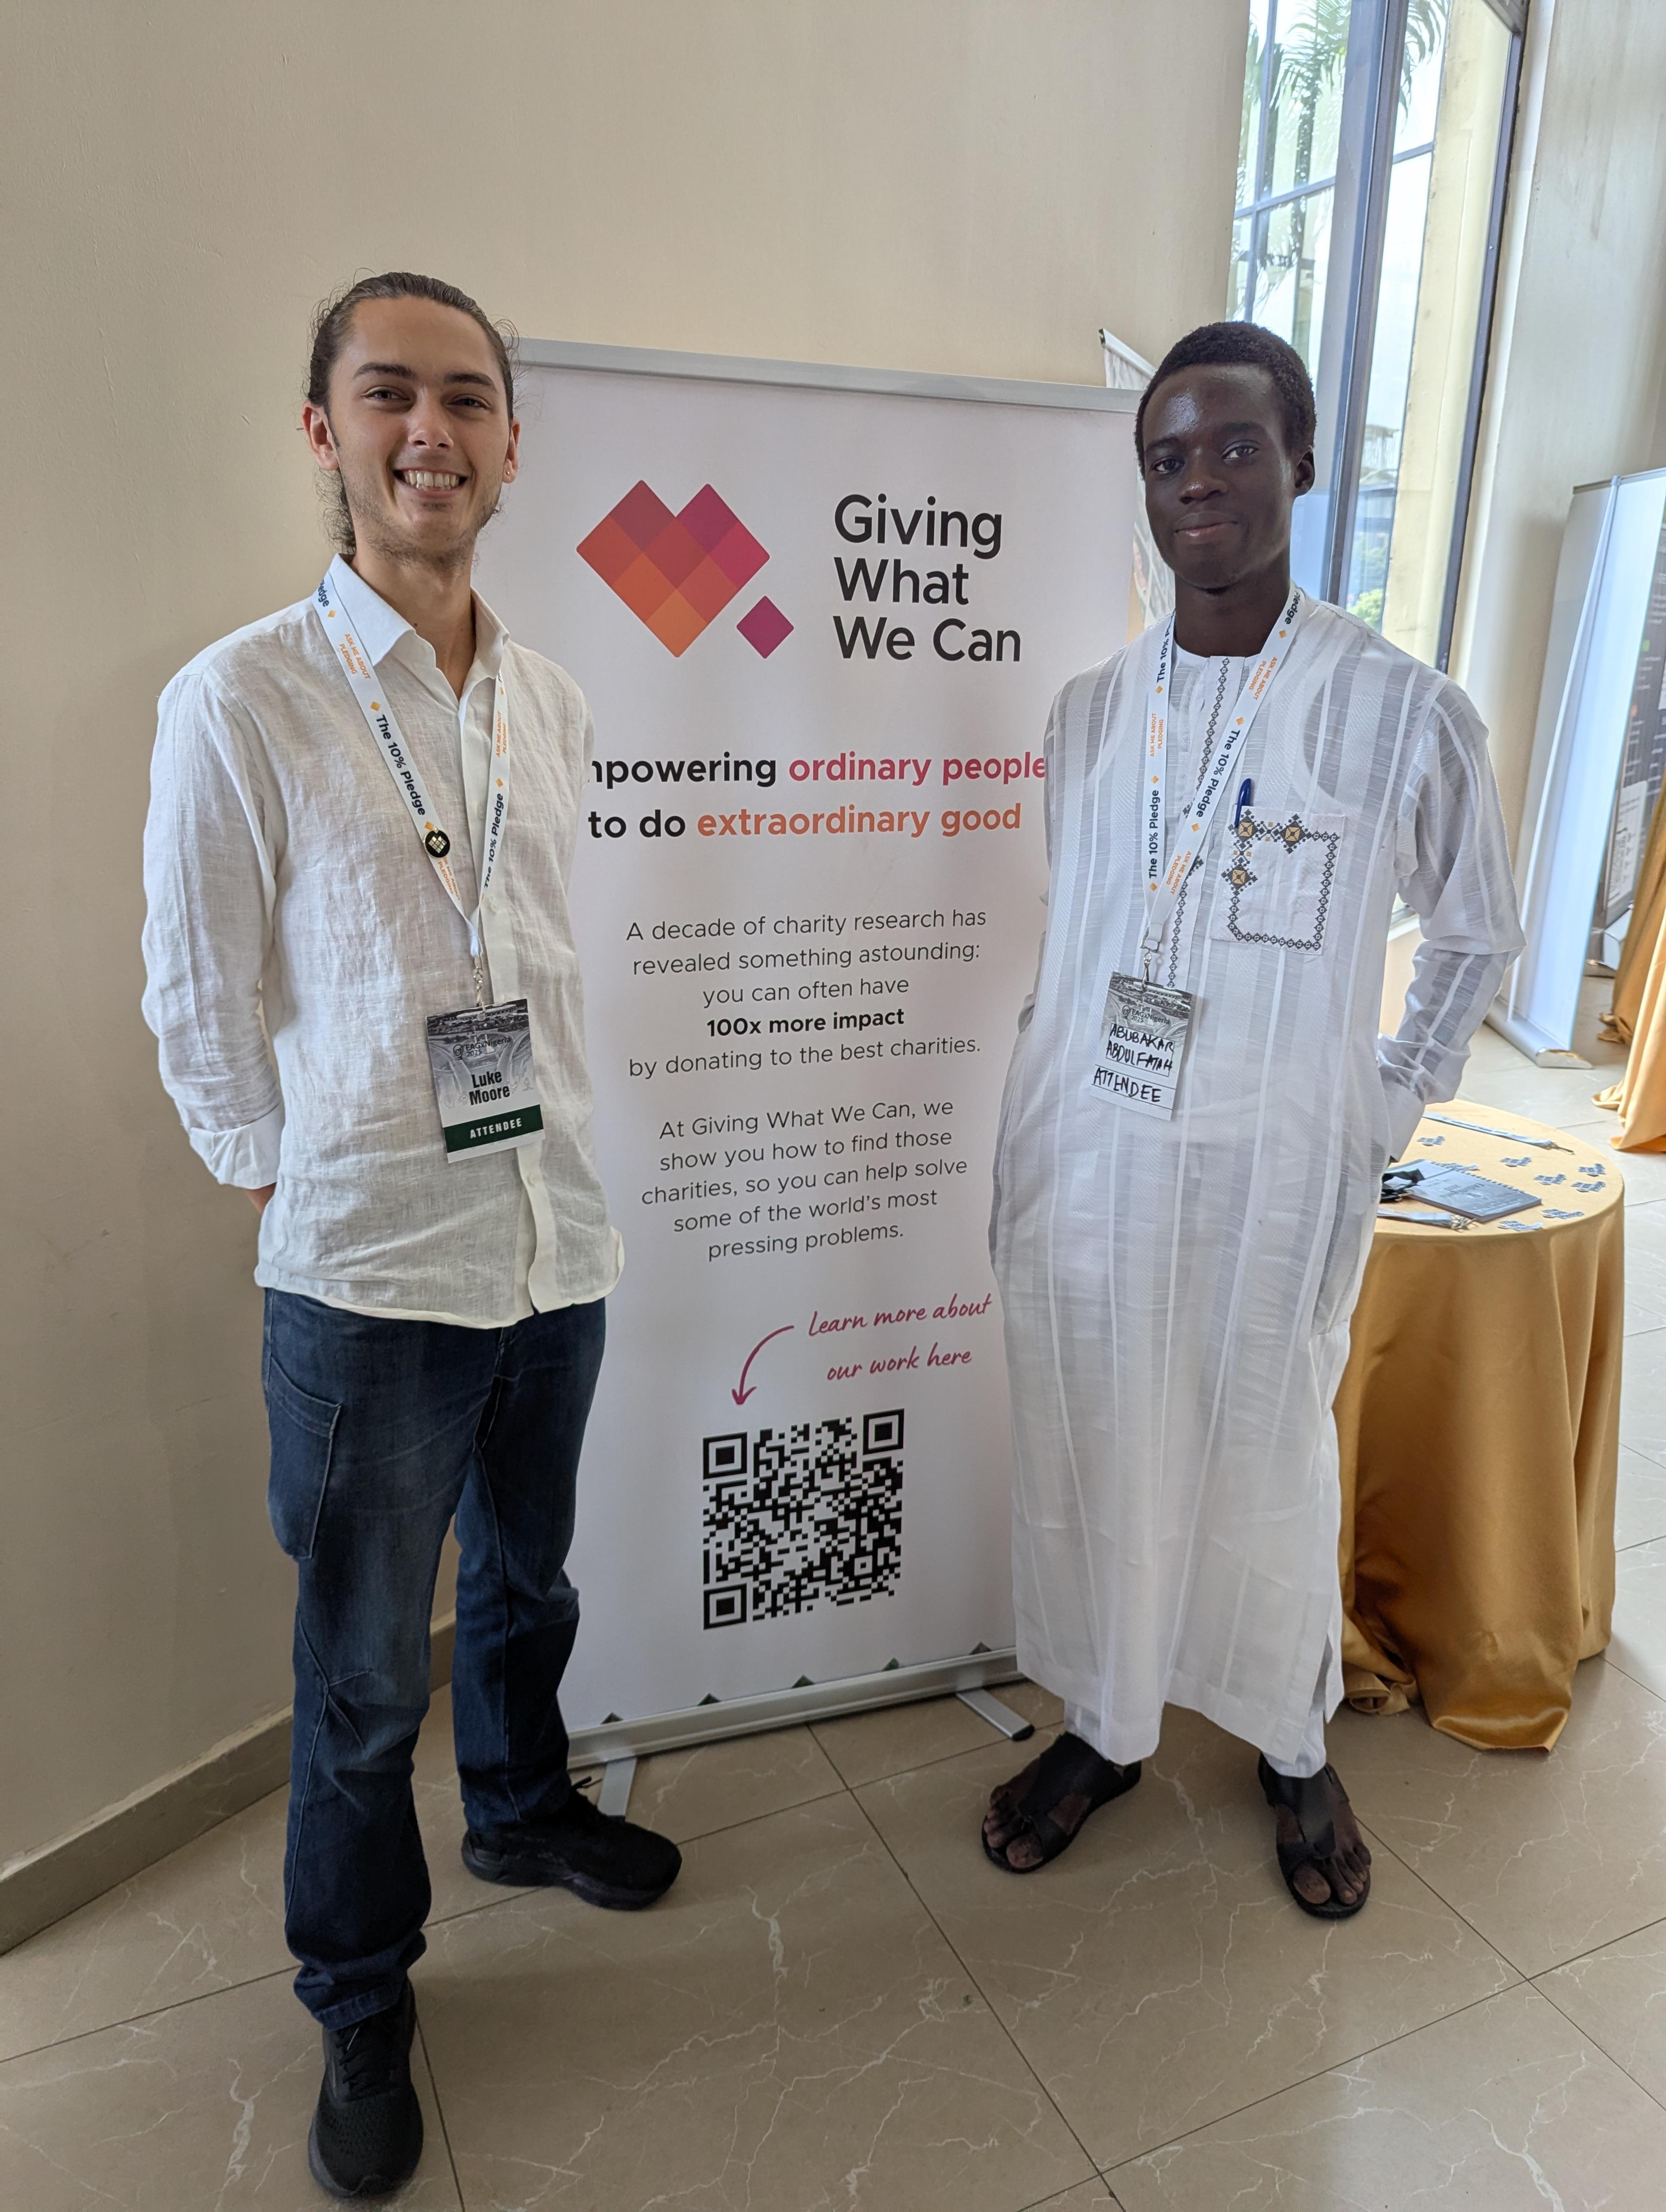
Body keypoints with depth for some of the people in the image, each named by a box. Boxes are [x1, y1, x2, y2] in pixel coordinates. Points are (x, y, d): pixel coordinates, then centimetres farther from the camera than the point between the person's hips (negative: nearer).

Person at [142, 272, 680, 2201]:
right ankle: (360, 2008, 38)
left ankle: (520, 1810, 53)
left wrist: (547, 1168, 14)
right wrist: (300, 1194, 1)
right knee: (362, 1679, 12)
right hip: (364, 1280, -4)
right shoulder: (239, 703, -10)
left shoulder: (555, 707, 6)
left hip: (558, 1246, 5)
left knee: (524, 1583, 25)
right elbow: (199, 1009, -5)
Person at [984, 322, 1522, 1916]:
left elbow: (1476, 934, 7)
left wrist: (1385, 1113, 2)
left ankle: (1293, 1748, 40)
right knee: (1090, 1455, 14)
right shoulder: (1090, 711, 5)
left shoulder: (1402, 715, -7)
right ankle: (1104, 1725, 38)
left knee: (1271, 1467, 12)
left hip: (1275, 1171, -3)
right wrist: (1017, 1163, 10)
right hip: (1084, 1157, 3)